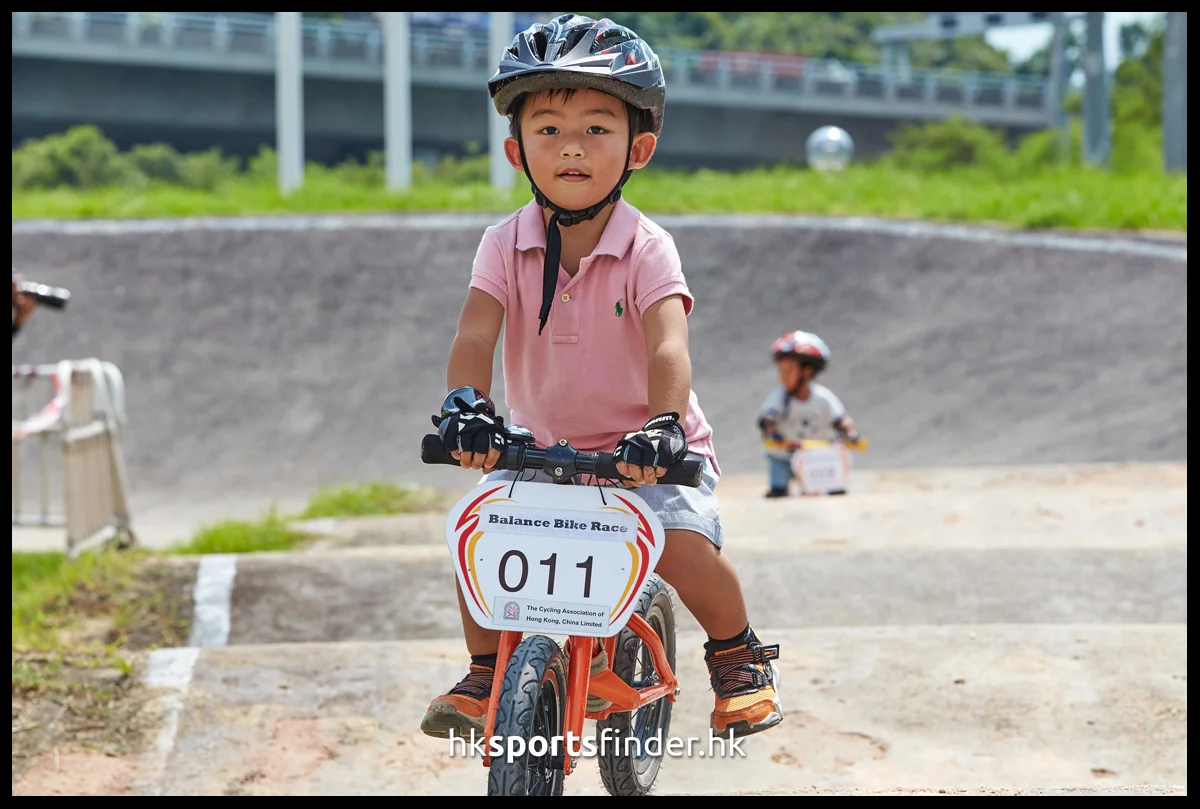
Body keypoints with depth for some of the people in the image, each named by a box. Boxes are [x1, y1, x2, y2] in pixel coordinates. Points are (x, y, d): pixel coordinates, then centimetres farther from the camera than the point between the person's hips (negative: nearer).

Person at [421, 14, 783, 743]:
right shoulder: (507, 244, -10)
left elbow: (668, 346, -31)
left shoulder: (647, 249, -17)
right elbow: (474, 335, -22)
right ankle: (486, 672, 7)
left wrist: (662, 427, -49)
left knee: (685, 544, -25)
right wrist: (466, 405, -42)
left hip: (645, 449, -3)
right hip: (543, 448, 3)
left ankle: (741, 656, 6)